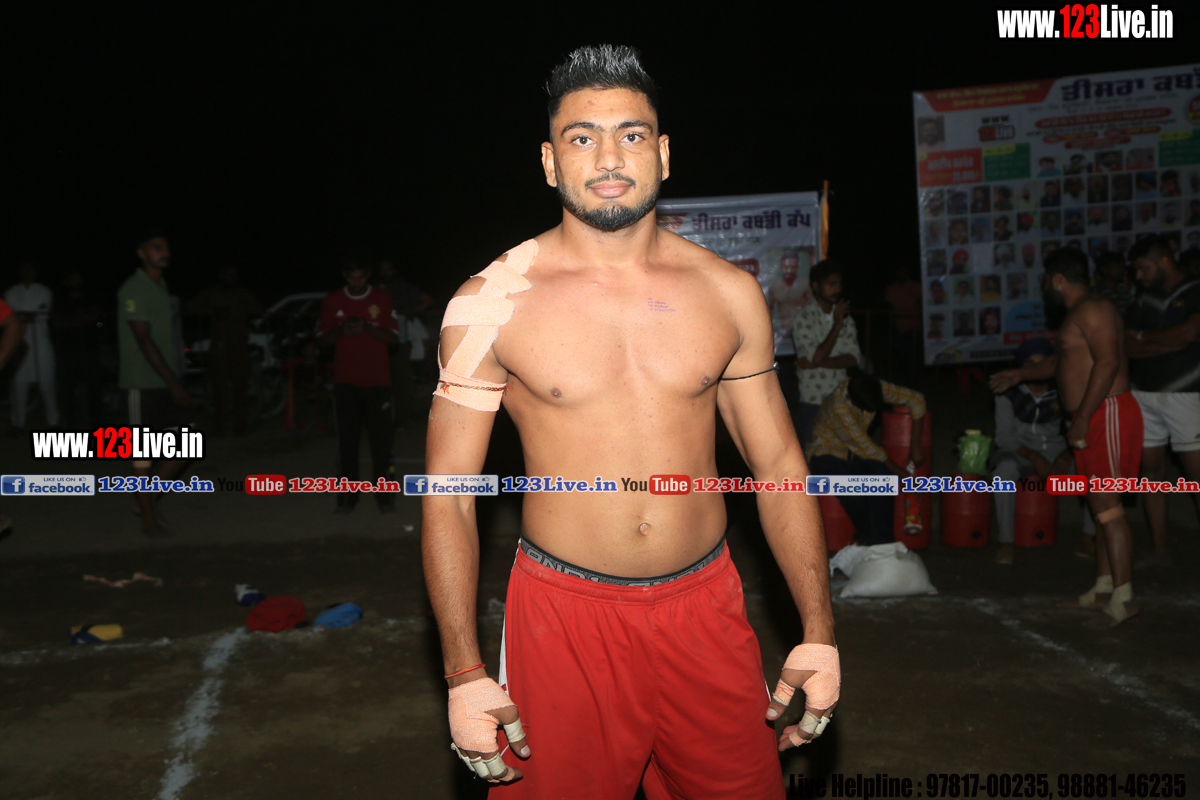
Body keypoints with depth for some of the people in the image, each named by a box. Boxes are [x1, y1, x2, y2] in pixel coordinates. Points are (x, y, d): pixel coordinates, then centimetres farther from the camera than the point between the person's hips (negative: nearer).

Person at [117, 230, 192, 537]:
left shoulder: (162, 287, 16)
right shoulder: (133, 290, -11)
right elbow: (144, 340, -17)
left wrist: (176, 379, 16)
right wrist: (172, 383, -20)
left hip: (168, 381, 8)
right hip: (144, 383, -8)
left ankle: (151, 499, 21)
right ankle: (148, 518, 11)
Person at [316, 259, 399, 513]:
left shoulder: (382, 299, 4)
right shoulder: (332, 301, 6)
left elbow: (393, 337, -1)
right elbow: (322, 339, 6)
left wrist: (367, 327, -18)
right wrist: (340, 331, -15)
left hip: (378, 381, -1)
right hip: (346, 381, 1)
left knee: (381, 439, -2)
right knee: (347, 440, -1)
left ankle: (383, 493, 7)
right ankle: (347, 495, 6)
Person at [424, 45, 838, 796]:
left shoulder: (730, 293, 1)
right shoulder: (492, 302, -7)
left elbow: (780, 464, 6)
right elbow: (448, 496, -4)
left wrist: (819, 634, 3)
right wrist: (465, 674, -8)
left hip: (706, 604, 3)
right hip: (566, 616, -2)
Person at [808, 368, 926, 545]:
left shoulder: (874, 387, -14)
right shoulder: (838, 407, -31)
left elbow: (916, 399, -2)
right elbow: (868, 449, -23)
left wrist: (916, 445, -6)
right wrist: (901, 473, -15)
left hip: (856, 455, 5)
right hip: (828, 456, -5)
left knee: (883, 476, -27)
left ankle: (884, 542, -20)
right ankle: (870, 541, -15)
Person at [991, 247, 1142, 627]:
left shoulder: (1092, 310, -13)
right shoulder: (1078, 314, 20)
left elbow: (1108, 362, -24)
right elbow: (1064, 360, 36)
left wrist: (1082, 419, -25)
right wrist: (1018, 375, 42)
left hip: (1107, 414, -11)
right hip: (1091, 419, 11)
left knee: (1106, 506, -10)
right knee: (1100, 505, 12)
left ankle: (1123, 597, -7)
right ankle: (1103, 588, 19)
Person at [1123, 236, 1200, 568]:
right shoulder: (1145, 301, 13)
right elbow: (1128, 348, 3)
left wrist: (1145, 336, -5)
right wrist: (1172, 343, -10)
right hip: (1144, 395, 6)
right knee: (1152, 471, 6)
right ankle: (1160, 551, 12)